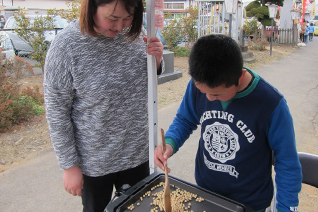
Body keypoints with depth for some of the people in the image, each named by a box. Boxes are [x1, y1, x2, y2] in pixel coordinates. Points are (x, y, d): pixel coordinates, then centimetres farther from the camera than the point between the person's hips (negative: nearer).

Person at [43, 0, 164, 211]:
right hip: (94, 162, -3)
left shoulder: (134, 32, -6)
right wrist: (69, 166, -8)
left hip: (138, 153, 4)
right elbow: (57, 113, -13)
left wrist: (156, 60, -13)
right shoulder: (66, 46, -20)